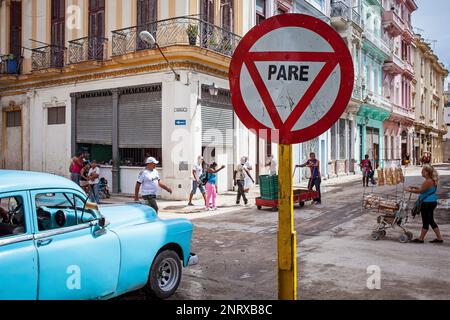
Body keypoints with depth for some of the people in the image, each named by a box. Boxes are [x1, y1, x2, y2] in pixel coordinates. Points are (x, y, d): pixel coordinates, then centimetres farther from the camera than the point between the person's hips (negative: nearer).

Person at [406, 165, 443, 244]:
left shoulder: (427, 182, -21)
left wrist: (410, 190, -5)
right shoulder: (433, 181, 11)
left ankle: (421, 239, 11)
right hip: (432, 202, 10)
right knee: (431, 221, 17)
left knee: (426, 222, 1)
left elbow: (420, 191, -18)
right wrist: (415, 188, 17)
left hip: (427, 203, -10)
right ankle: (439, 238, 21)